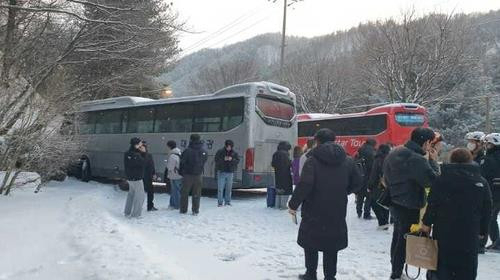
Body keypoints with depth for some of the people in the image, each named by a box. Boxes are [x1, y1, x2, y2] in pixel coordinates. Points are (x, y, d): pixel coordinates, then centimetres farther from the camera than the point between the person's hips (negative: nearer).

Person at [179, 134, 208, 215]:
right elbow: (204, 162, 7)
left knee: (184, 193, 10)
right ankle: (195, 210, 11)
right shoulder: (204, 151, -3)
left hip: (188, 175, -2)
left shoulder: (188, 151, -14)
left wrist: (181, 172, 7)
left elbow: (182, 162, -6)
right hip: (198, 175, 3)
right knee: (196, 194, 10)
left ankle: (183, 210, 14)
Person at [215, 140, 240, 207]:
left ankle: (227, 202, 18)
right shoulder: (220, 152, -1)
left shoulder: (234, 153, 6)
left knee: (229, 188, 8)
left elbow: (238, 161, 0)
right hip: (221, 172, -2)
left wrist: (232, 159, -18)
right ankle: (220, 202, 3)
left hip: (230, 173, 2)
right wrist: (223, 159, -20)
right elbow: (216, 160, -6)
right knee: (220, 188, -4)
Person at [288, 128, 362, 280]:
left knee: (310, 244, 14)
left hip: (314, 212, -3)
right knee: (331, 246, 14)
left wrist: (293, 204, -10)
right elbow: (357, 183, 6)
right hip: (337, 213, 4)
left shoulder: (313, 160, -13)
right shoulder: (347, 160, 2)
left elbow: (304, 185, -20)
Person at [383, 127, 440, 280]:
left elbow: (386, 178, 13)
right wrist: (433, 160, -11)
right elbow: (433, 180, -21)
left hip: (396, 203, 9)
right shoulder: (417, 160, -24)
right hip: (410, 206, -9)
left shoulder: (394, 153, 5)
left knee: (398, 236, 20)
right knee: (405, 239, 3)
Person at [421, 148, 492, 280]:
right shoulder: (481, 182, 1)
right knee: (467, 269, 11)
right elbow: (487, 211, 6)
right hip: (469, 235, 1)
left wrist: (427, 223, 3)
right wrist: (483, 231, 17)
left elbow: (432, 205, -8)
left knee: (442, 265, 13)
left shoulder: (441, 179, -6)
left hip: (443, 231, -1)